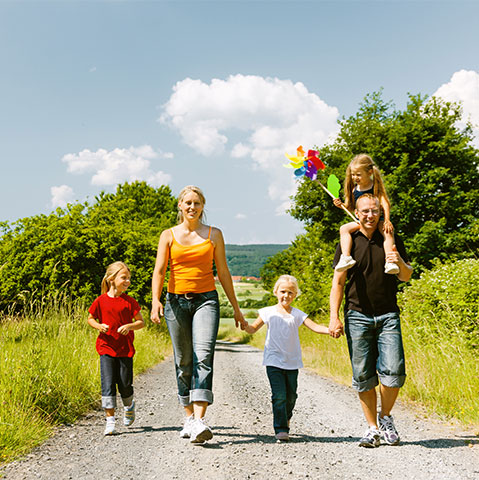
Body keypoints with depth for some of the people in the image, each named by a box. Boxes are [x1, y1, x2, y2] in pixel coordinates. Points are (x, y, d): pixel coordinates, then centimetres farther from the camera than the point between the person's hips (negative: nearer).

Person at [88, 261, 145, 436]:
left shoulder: (129, 302, -1)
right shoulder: (101, 301, -2)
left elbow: (141, 322, 3)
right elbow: (90, 318, 11)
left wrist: (129, 326, -16)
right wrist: (98, 326, -9)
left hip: (125, 349, 1)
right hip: (106, 349, 0)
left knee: (125, 385, 6)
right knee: (108, 384, -5)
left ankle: (129, 406, 37)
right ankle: (110, 420, 1)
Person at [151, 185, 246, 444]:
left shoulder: (214, 234, 9)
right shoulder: (169, 235, 8)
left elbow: (223, 272, 12)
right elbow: (159, 271, -1)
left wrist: (236, 308, 12)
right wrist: (155, 300, -18)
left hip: (206, 299, -1)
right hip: (177, 301, 1)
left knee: (203, 357, -18)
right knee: (183, 362, 6)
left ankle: (200, 421, -24)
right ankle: (189, 418, 21)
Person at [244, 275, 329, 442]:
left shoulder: (297, 314, 4)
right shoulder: (268, 312, 3)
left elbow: (315, 327, -4)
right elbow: (253, 329, 8)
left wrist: (330, 330, -22)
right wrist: (244, 324, -14)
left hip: (292, 362, 2)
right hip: (274, 361, -2)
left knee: (291, 396, 10)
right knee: (279, 395, -12)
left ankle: (286, 419, 37)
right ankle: (281, 429, -7)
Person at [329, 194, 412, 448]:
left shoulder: (392, 241, 9)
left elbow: (406, 277, 11)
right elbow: (338, 282, 5)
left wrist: (400, 263, -13)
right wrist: (334, 317, -4)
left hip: (388, 315, 1)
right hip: (357, 315, 0)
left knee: (394, 372, -9)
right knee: (363, 376, -1)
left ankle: (385, 417, 16)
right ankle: (372, 428, 12)